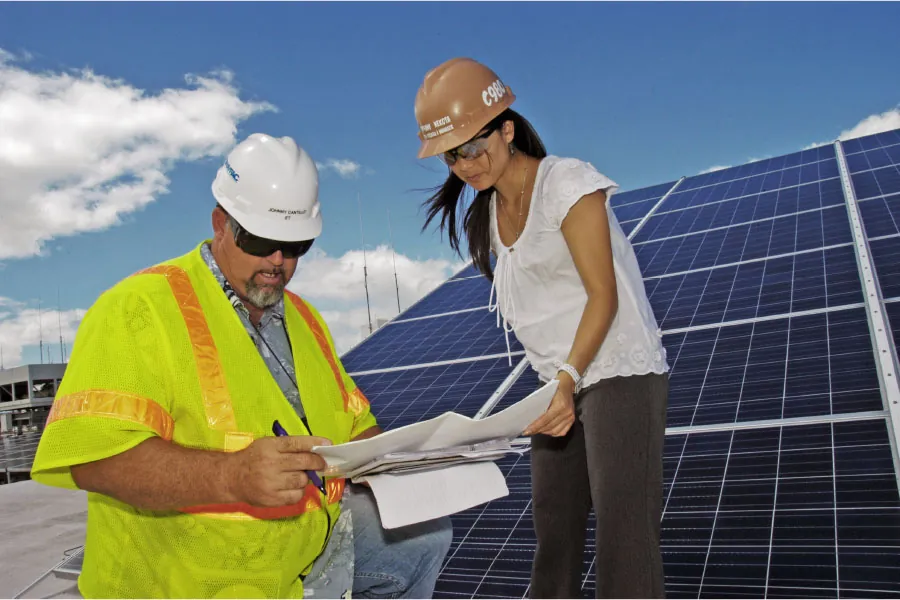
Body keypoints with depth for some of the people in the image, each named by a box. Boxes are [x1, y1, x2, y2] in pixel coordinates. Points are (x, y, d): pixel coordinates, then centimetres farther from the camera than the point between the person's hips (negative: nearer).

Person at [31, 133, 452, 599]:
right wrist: (232, 475, -34)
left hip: (311, 540, 7)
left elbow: (354, 424, 18)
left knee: (424, 530, -2)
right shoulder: (141, 307, -11)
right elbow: (93, 454, -22)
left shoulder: (304, 318, 15)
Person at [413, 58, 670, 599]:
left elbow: (604, 294, -16)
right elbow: (525, 306, 12)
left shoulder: (566, 182, -11)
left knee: (624, 541, -8)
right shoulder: (487, 215, 10)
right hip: (561, 386, 7)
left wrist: (570, 377, -27)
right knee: (553, 534, 12)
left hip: (620, 375, -7)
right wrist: (558, 384, 4)